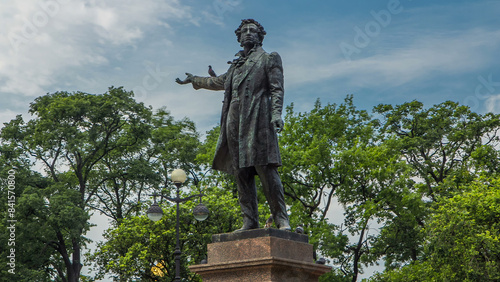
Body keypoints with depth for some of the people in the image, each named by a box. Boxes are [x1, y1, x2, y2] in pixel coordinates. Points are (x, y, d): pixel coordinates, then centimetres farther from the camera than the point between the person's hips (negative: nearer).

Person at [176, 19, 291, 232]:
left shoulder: (269, 59, 9)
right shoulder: (236, 65, 25)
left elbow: (277, 90, -1)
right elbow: (219, 82, 42)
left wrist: (276, 114, -17)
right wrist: (194, 80, 53)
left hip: (257, 119, -6)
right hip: (235, 122, 6)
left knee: (266, 170, -13)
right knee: (242, 173, 2)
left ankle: (281, 220, -12)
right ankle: (250, 222, 3)